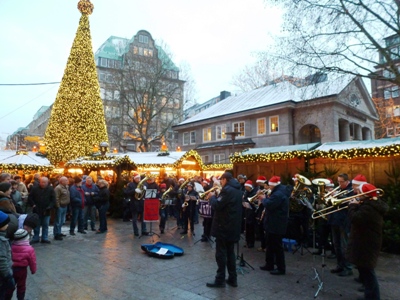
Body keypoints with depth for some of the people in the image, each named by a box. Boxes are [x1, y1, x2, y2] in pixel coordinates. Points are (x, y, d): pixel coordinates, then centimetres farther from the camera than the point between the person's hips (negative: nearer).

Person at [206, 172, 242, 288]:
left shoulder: (227, 190, -18)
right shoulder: (237, 190, 12)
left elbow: (217, 206, -21)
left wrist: (212, 197, -5)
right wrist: (217, 197, 8)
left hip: (224, 226, -9)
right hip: (233, 226, 9)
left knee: (221, 253, 1)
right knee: (230, 252, 16)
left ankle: (220, 280, 8)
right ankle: (233, 278, 22)